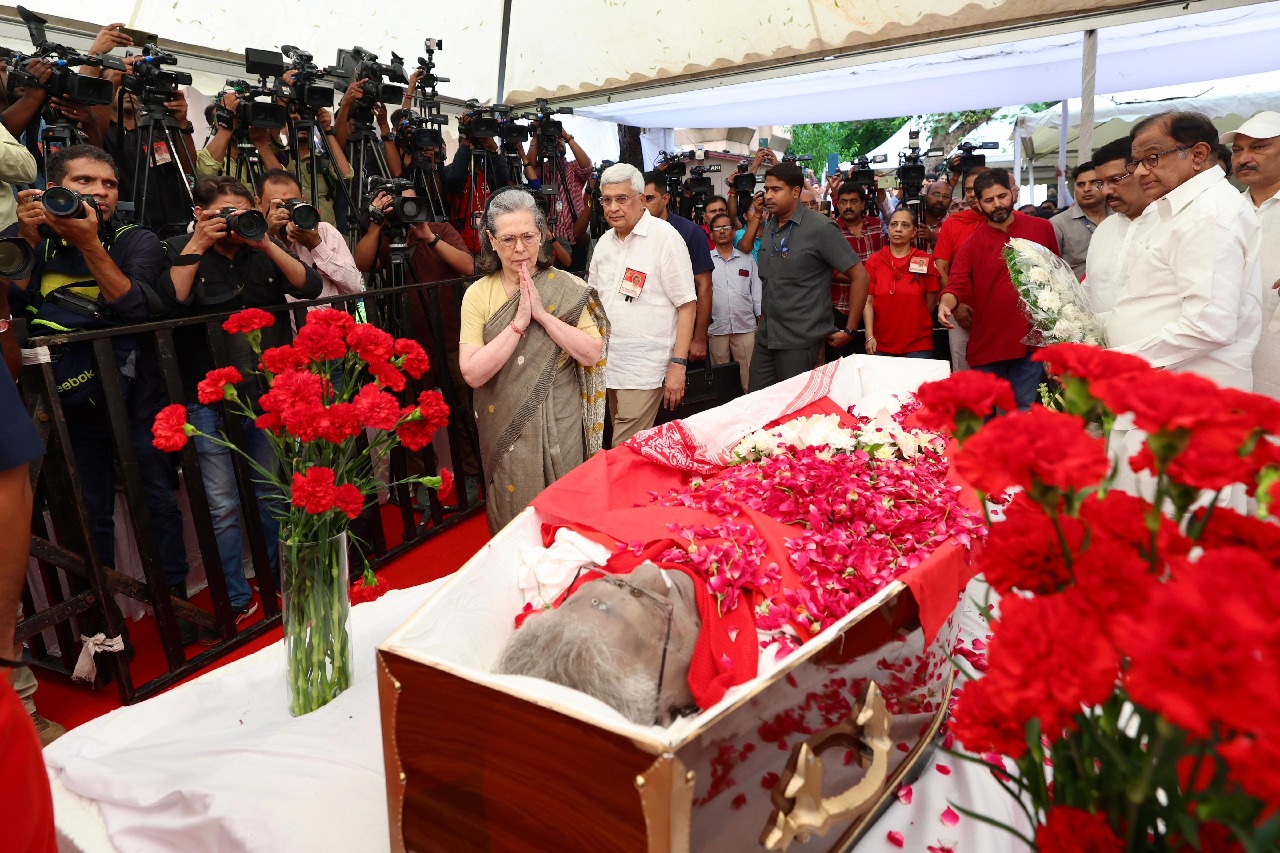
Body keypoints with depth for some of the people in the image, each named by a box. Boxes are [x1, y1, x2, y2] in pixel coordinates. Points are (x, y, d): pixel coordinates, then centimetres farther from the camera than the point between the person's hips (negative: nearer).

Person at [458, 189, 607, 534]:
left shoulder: (567, 288, -5)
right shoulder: (479, 294, -4)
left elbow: (592, 353, -12)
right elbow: (473, 373, -13)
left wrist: (542, 314, -17)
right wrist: (519, 323, -18)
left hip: (560, 426, 0)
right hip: (507, 430, 1)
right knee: (514, 518, 13)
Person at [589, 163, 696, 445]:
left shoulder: (665, 237, -8)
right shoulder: (605, 242, 12)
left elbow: (687, 305, -10)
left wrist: (678, 364, -16)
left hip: (643, 371, -7)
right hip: (607, 366, 7)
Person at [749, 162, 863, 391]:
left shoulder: (820, 228, -11)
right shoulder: (769, 228, 11)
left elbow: (859, 277, -10)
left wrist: (849, 330, -10)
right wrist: (762, 321, 16)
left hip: (799, 342, -7)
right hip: (765, 338, 7)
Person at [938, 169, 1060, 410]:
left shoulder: (1042, 229, 5)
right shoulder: (971, 245, 1)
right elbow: (956, 285, -8)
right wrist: (946, 305, -31)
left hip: (1029, 342, 0)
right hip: (985, 344, 0)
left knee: (1025, 411, 7)